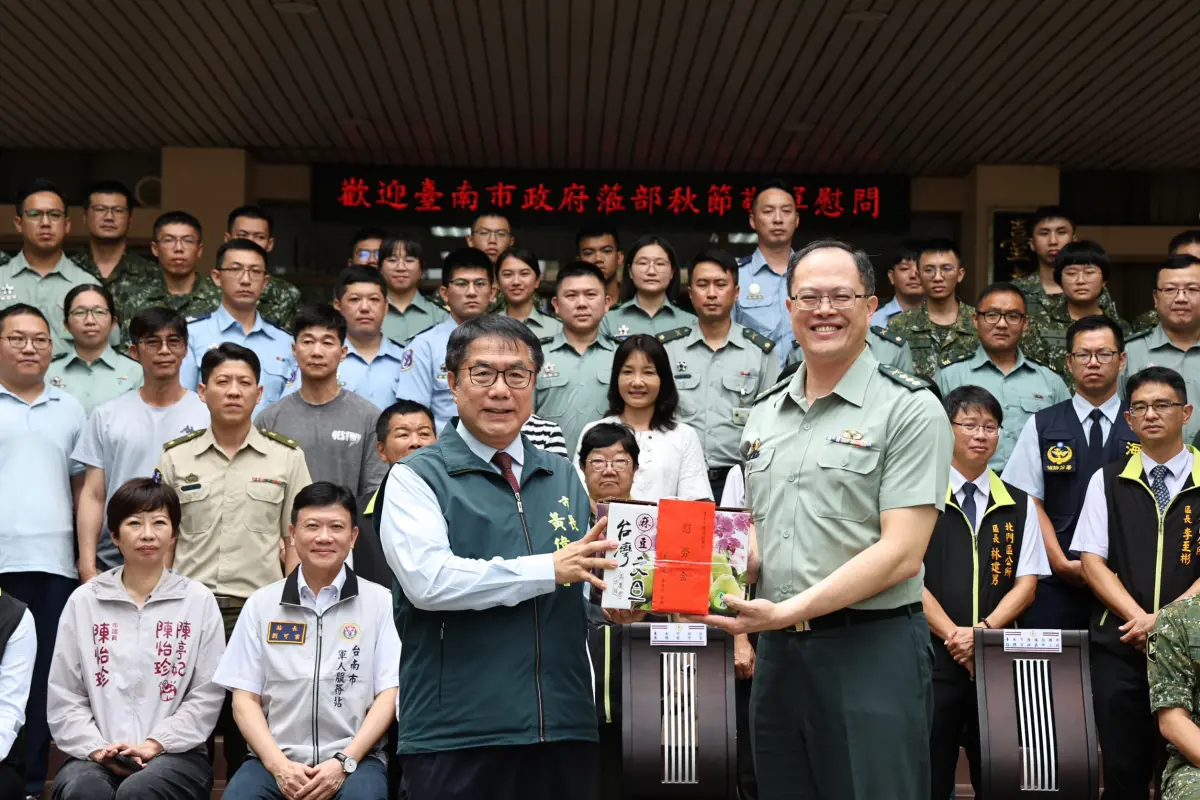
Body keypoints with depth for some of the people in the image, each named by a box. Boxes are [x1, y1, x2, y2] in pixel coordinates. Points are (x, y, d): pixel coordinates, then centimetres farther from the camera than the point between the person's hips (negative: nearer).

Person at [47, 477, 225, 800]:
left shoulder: (198, 600, 7)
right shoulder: (83, 601, 11)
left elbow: (207, 695, 2)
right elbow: (64, 697, 8)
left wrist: (153, 745, -10)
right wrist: (95, 747, -8)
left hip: (174, 753, -1)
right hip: (97, 756, 1)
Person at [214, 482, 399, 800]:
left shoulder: (381, 602, 5)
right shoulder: (261, 604, 11)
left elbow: (389, 694, 1)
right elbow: (245, 698, 7)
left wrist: (344, 762, -11)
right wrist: (278, 765, -8)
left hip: (355, 759, -1)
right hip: (276, 759, 2)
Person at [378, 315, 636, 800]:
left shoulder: (564, 479, 15)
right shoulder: (418, 477, -1)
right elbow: (427, 579, -17)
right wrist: (550, 569, -17)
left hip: (564, 727, 5)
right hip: (456, 736, -4)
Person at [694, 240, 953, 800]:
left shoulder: (910, 410, -6)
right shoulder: (764, 414, 14)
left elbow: (901, 554, -13)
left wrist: (789, 610, -20)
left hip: (872, 648, -6)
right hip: (777, 651, 6)